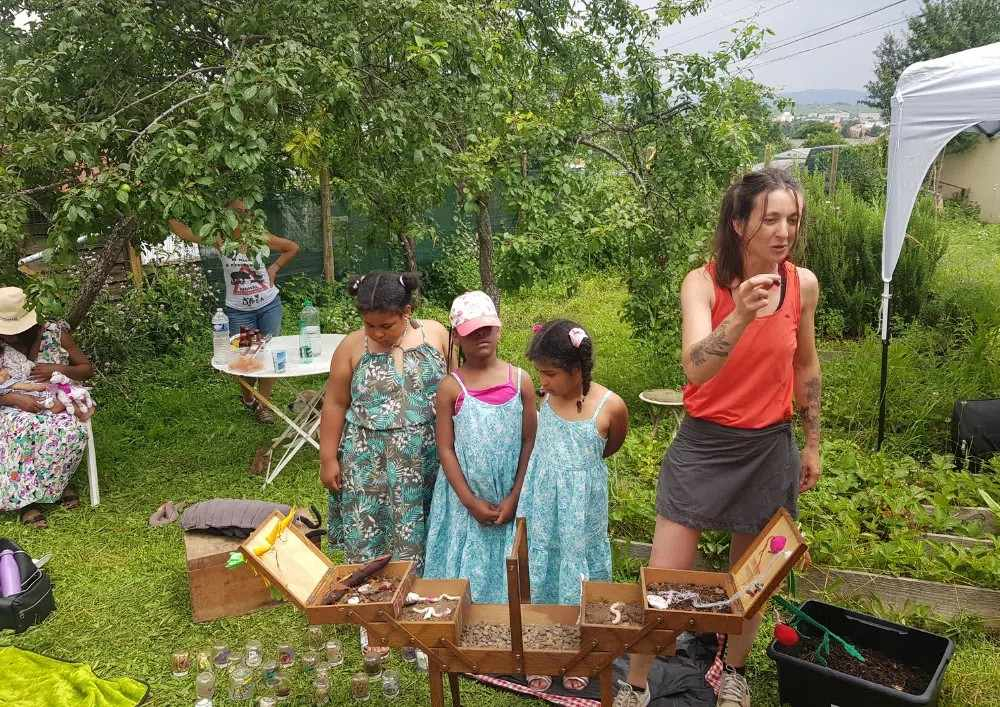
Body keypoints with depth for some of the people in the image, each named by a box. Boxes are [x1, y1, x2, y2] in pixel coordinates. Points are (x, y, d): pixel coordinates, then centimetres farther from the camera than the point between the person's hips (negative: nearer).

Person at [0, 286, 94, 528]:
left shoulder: (55, 333, -3)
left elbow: (87, 369, 5)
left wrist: (58, 369, -14)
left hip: (57, 404, 1)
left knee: (73, 429, -35)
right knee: (24, 429, -38)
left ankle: (58, 481, -9)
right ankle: (26, 498, -25)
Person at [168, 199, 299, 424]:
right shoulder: (219, 239, -5)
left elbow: (293, 247, 10)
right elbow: (182, 231, -12)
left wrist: (275, 267, 2)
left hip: (269, 305, 1)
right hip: (239, 311, -1)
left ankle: (263, 404, 18)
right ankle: (247, 398, 32)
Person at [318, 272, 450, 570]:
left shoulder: (435, 333, -2)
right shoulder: (352, 347, -4)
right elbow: (335, 404, 2)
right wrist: (328, 458, 1)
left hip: (428, 458, 1)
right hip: (370, 463, 0)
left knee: (420, 535, 9)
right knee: (368, 537, 2)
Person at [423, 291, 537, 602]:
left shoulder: (519, 380, -4)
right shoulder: (450, 387, -6)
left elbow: (529, 441, -2)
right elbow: (445, 449, -5)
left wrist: (514, 497, -8)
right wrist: (471, 502, -11)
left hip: (510, 498, 1)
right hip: (465, 499, 0)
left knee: (508, 570, 10)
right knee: (467, 570, 9)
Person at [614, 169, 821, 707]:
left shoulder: (803, 284, -5)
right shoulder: (702, 282, -15)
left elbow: (806, 369, 9)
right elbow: (695, 369, -30)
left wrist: (812, 444, 15)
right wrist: (741, 317, -45)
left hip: (769, 447, 3)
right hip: (703, 444, -2)